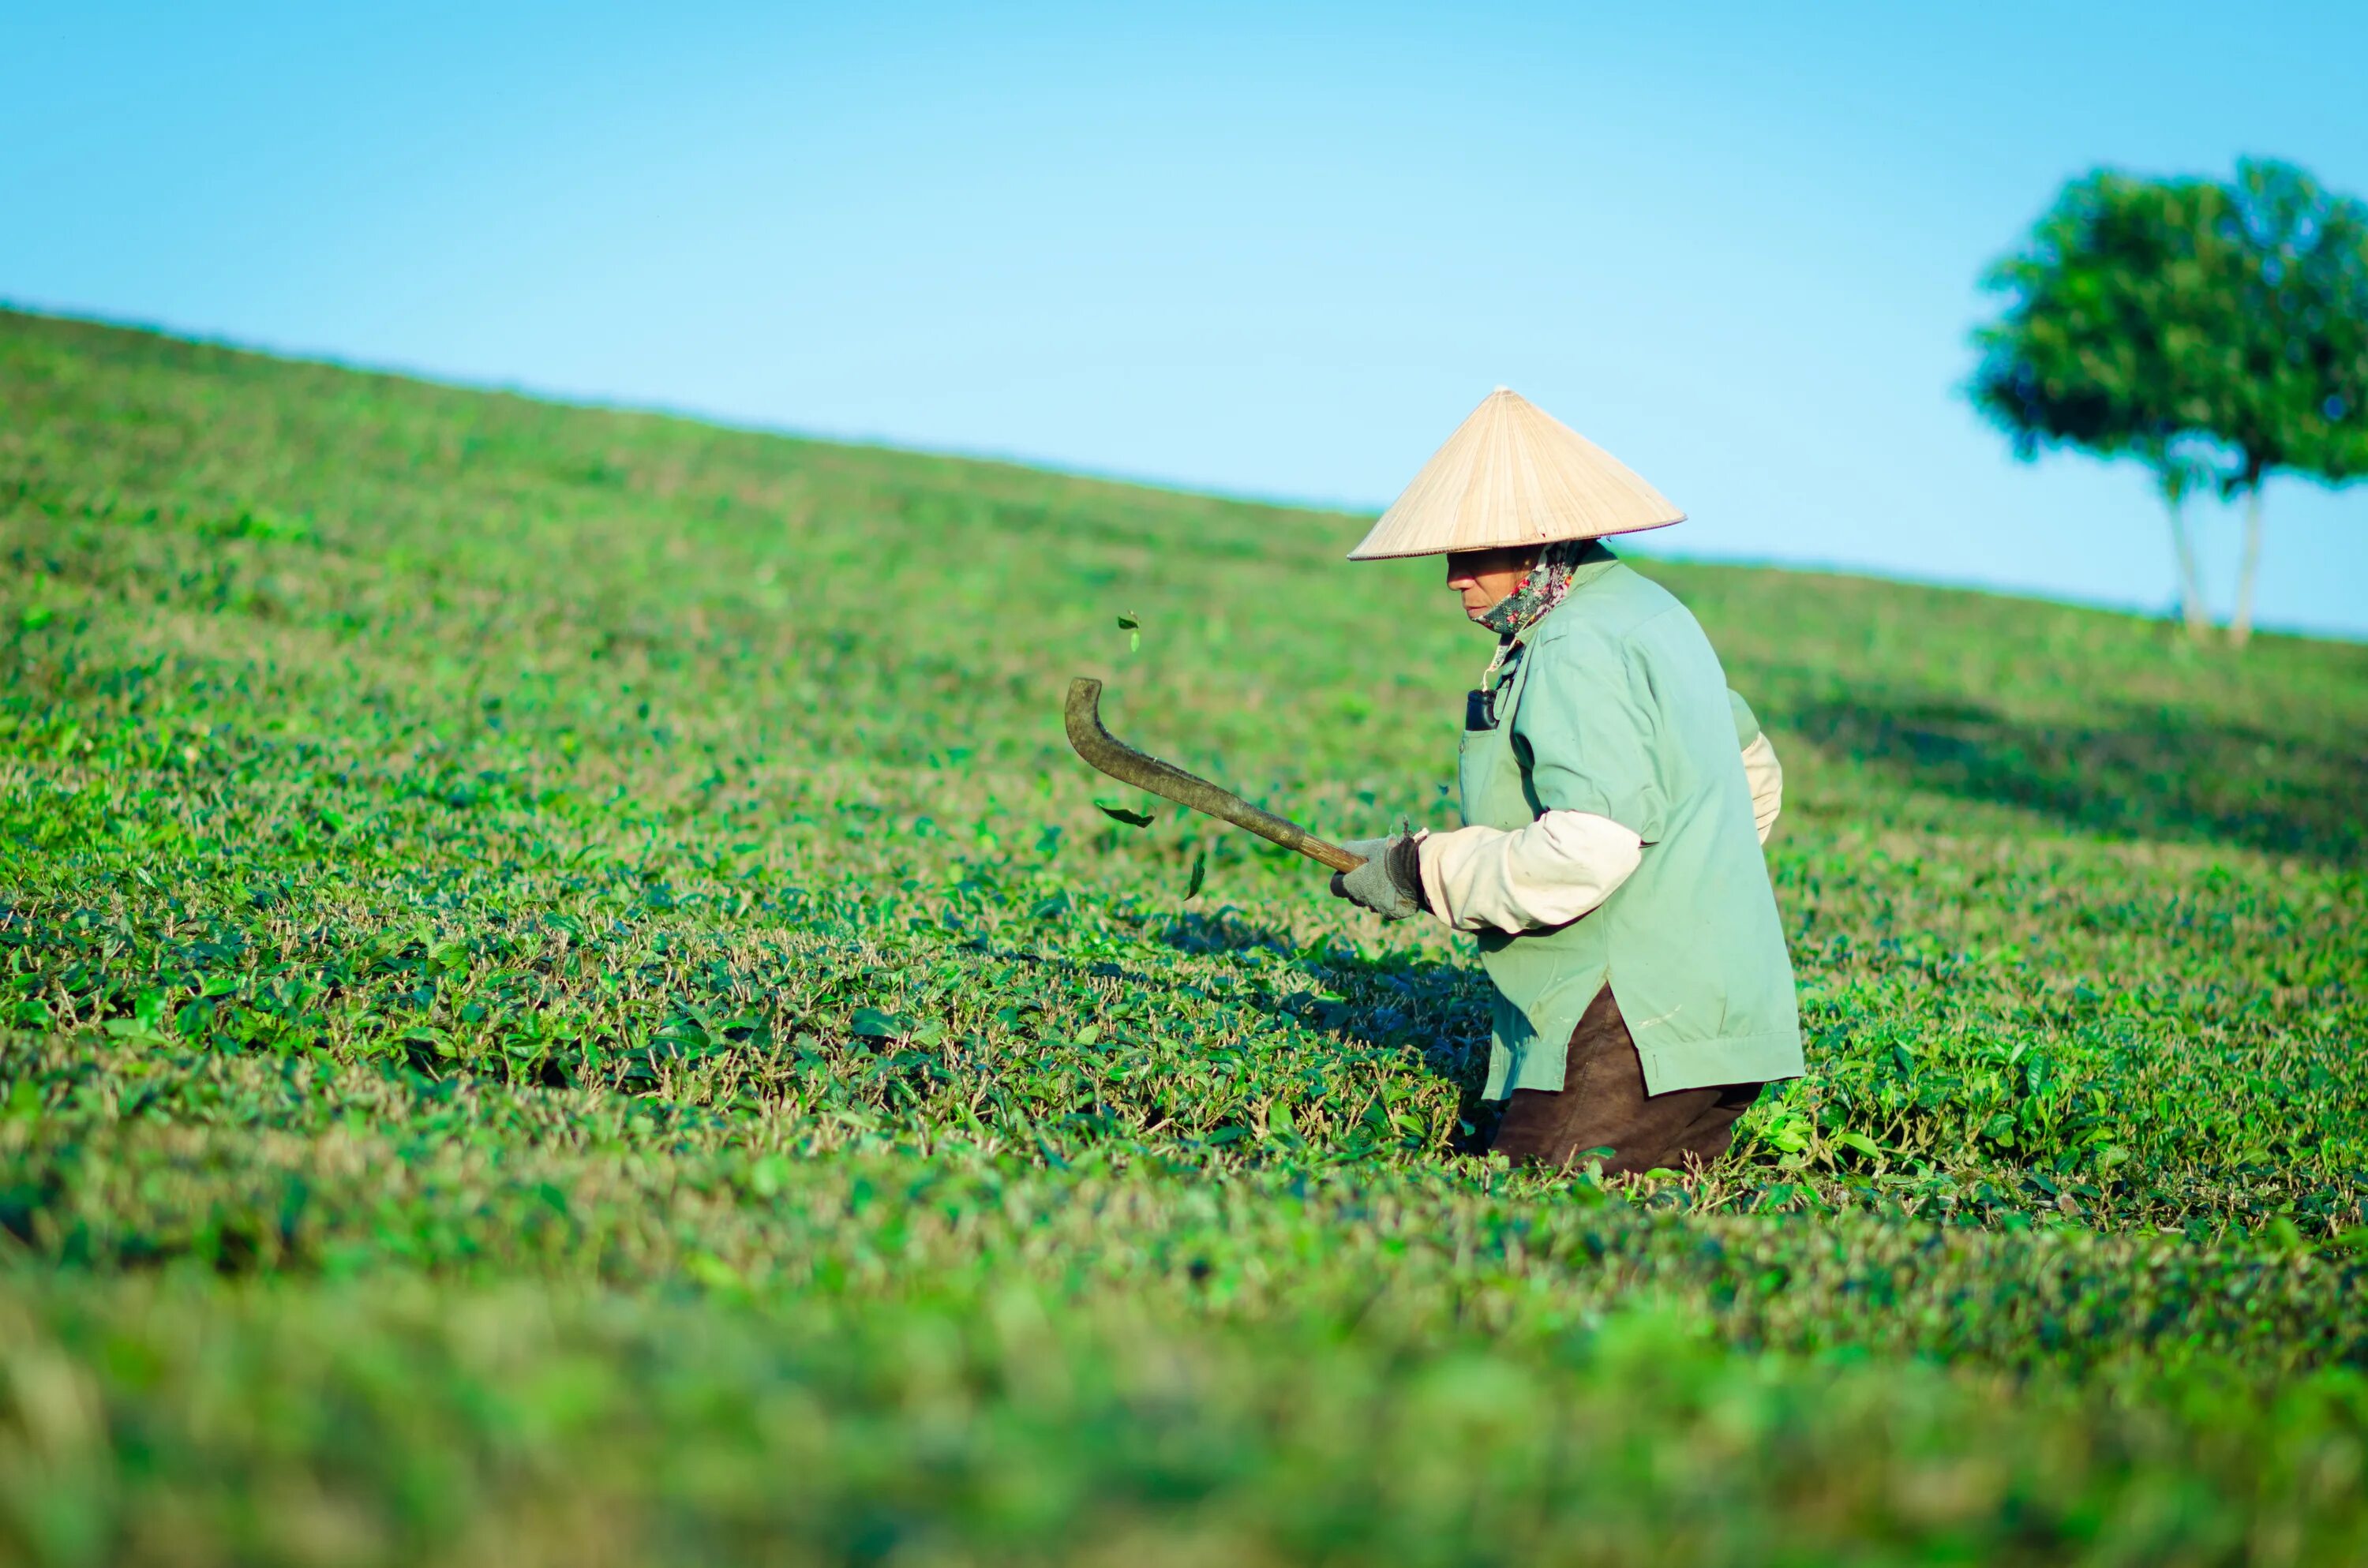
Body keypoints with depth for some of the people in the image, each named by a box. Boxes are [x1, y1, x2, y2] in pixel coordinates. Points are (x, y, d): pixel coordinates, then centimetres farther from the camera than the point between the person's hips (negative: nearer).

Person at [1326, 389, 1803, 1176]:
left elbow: (1584, 851, -25)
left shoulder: (1576, 649, -14)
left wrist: (1418, 873, -14)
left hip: (1639, 1023, -10)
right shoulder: (1653, 610, 19)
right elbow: (1756, 777, 29)